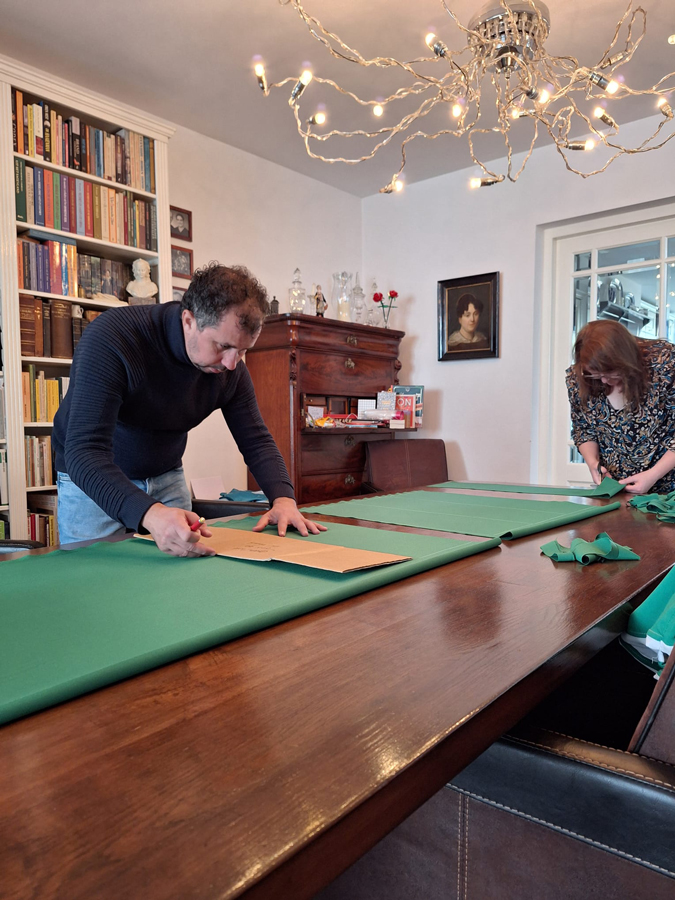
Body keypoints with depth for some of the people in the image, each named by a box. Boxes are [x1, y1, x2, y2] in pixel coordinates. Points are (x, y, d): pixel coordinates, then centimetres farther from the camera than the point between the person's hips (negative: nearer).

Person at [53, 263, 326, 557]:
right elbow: (84, 451, -39)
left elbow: (256, 440, -5)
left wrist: (283, 498, -25)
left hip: (166, 478, 4)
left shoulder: (231, 367, -14)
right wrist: (150, 514, -56)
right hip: (91, 481, -4)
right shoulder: (111, 338, -31)